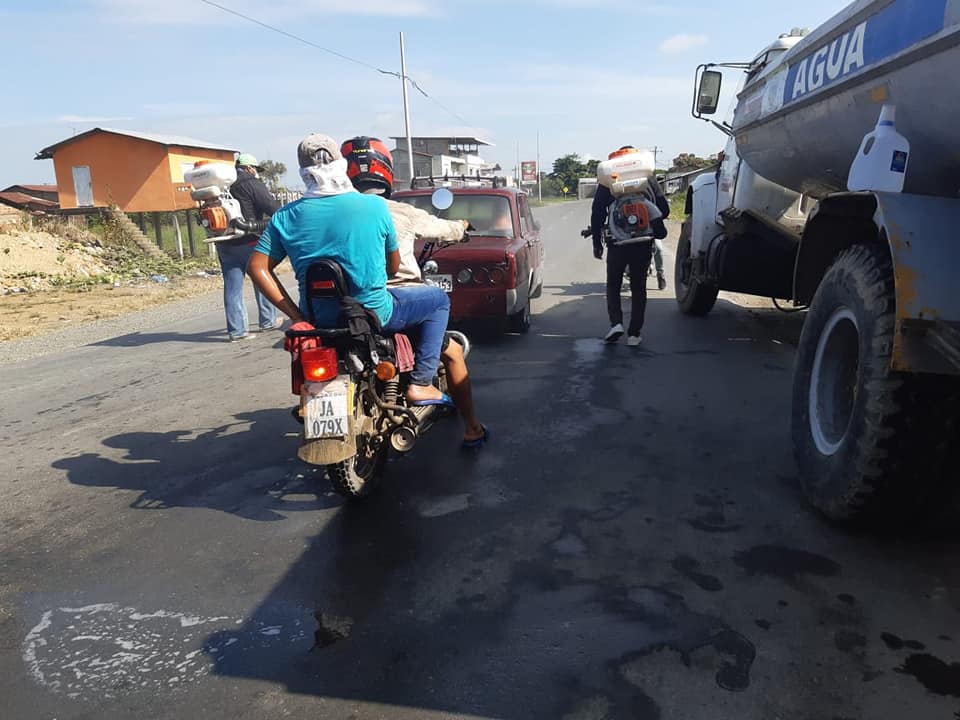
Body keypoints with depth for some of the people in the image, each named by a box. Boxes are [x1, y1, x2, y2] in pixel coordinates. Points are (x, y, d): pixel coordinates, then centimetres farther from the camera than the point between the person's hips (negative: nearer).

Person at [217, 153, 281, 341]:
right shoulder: (252, 184, -7)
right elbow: (272, 207, -12)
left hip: (225, 244, 5)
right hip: (249, 241, -5)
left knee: (232, 287, 4)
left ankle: (236, 329, 2)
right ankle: (268, 321, 18)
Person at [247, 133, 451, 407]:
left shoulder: (286, 217, -3)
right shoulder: (375, 206, -8)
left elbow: (257, 267, -7)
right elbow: (394, 265, 2)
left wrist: (296, 315, -3)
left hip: (319, 320, 4)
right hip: (374, 314, -3)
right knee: (439, 299, 20)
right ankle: (421, 383, 9)